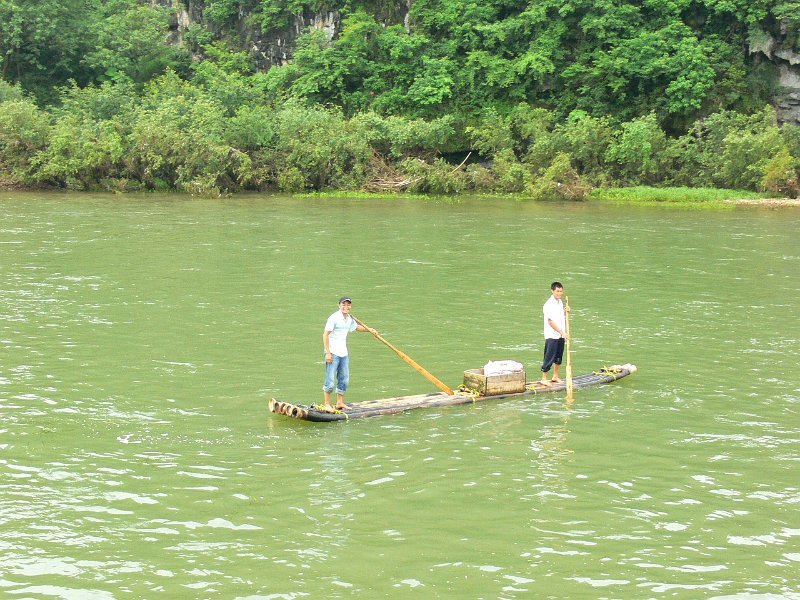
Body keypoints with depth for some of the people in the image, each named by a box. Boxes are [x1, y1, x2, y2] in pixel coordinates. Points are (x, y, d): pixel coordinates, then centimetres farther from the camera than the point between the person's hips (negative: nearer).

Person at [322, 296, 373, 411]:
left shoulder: (350, 319, 10)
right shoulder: (334, 318, -14)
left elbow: (356, 327, 33)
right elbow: (325, 335, -15)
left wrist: (369, 329, 19)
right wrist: (328, 353, -19)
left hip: (344, 353, 8)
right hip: (332, 353, -8)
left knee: (344, 379, 11)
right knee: (330, 380, -6)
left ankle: (340, 403, 22)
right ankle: (327, 404, 3)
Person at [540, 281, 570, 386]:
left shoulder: (560, 302, 10)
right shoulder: (549, 305, -16)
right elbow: (551, 322, -19)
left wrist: (566, 311, 1)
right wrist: (562, 332, -20)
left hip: (560, 335, 8)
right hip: (551, 336, -8)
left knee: (559, 357, 15)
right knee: (549, 357, -5)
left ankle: (555, 376, 27)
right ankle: (544, 378, 2)